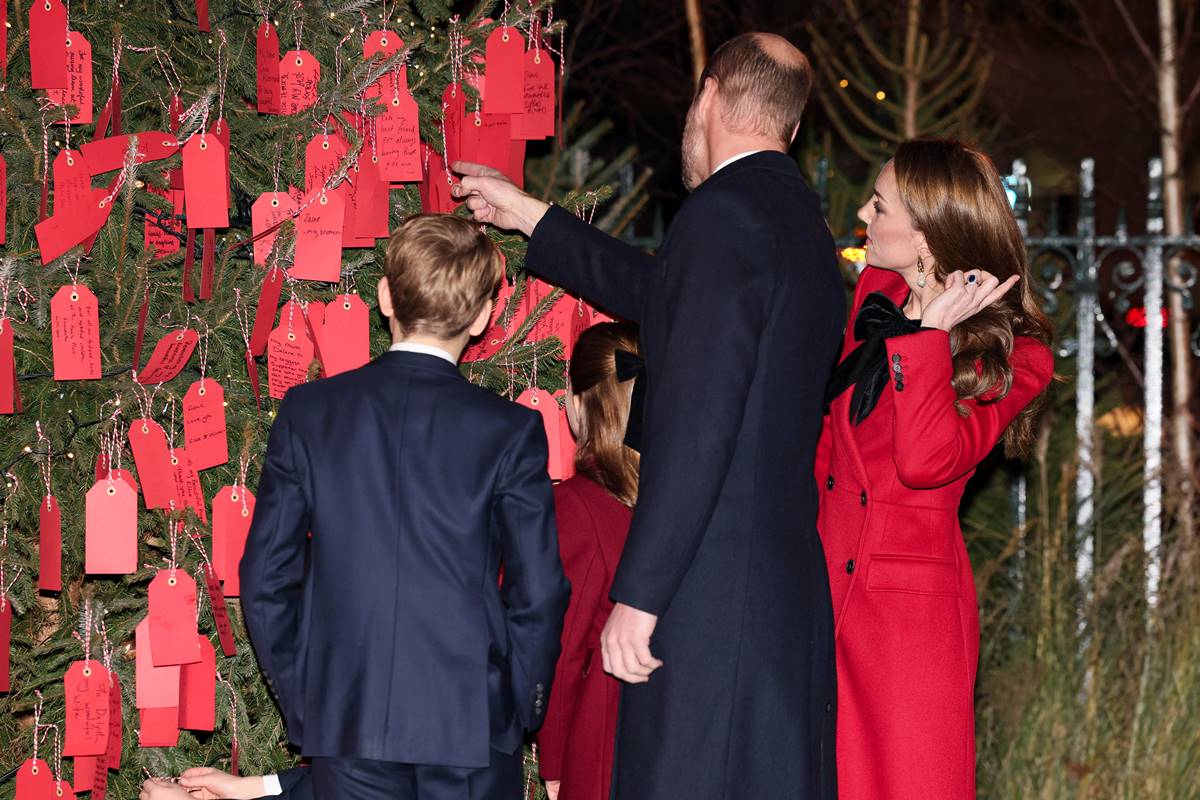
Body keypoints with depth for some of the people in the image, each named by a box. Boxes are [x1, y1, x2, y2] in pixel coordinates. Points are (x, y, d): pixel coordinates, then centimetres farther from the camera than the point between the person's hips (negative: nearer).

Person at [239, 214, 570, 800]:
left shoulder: (308, 412, 1)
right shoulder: (510, 431, -5)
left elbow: (265, 576, 2)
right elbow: (538, 590, -4)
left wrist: (299, 699, 11)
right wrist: (520, 709, 9)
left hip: (344, 720, 2)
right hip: (471, 722, -1)